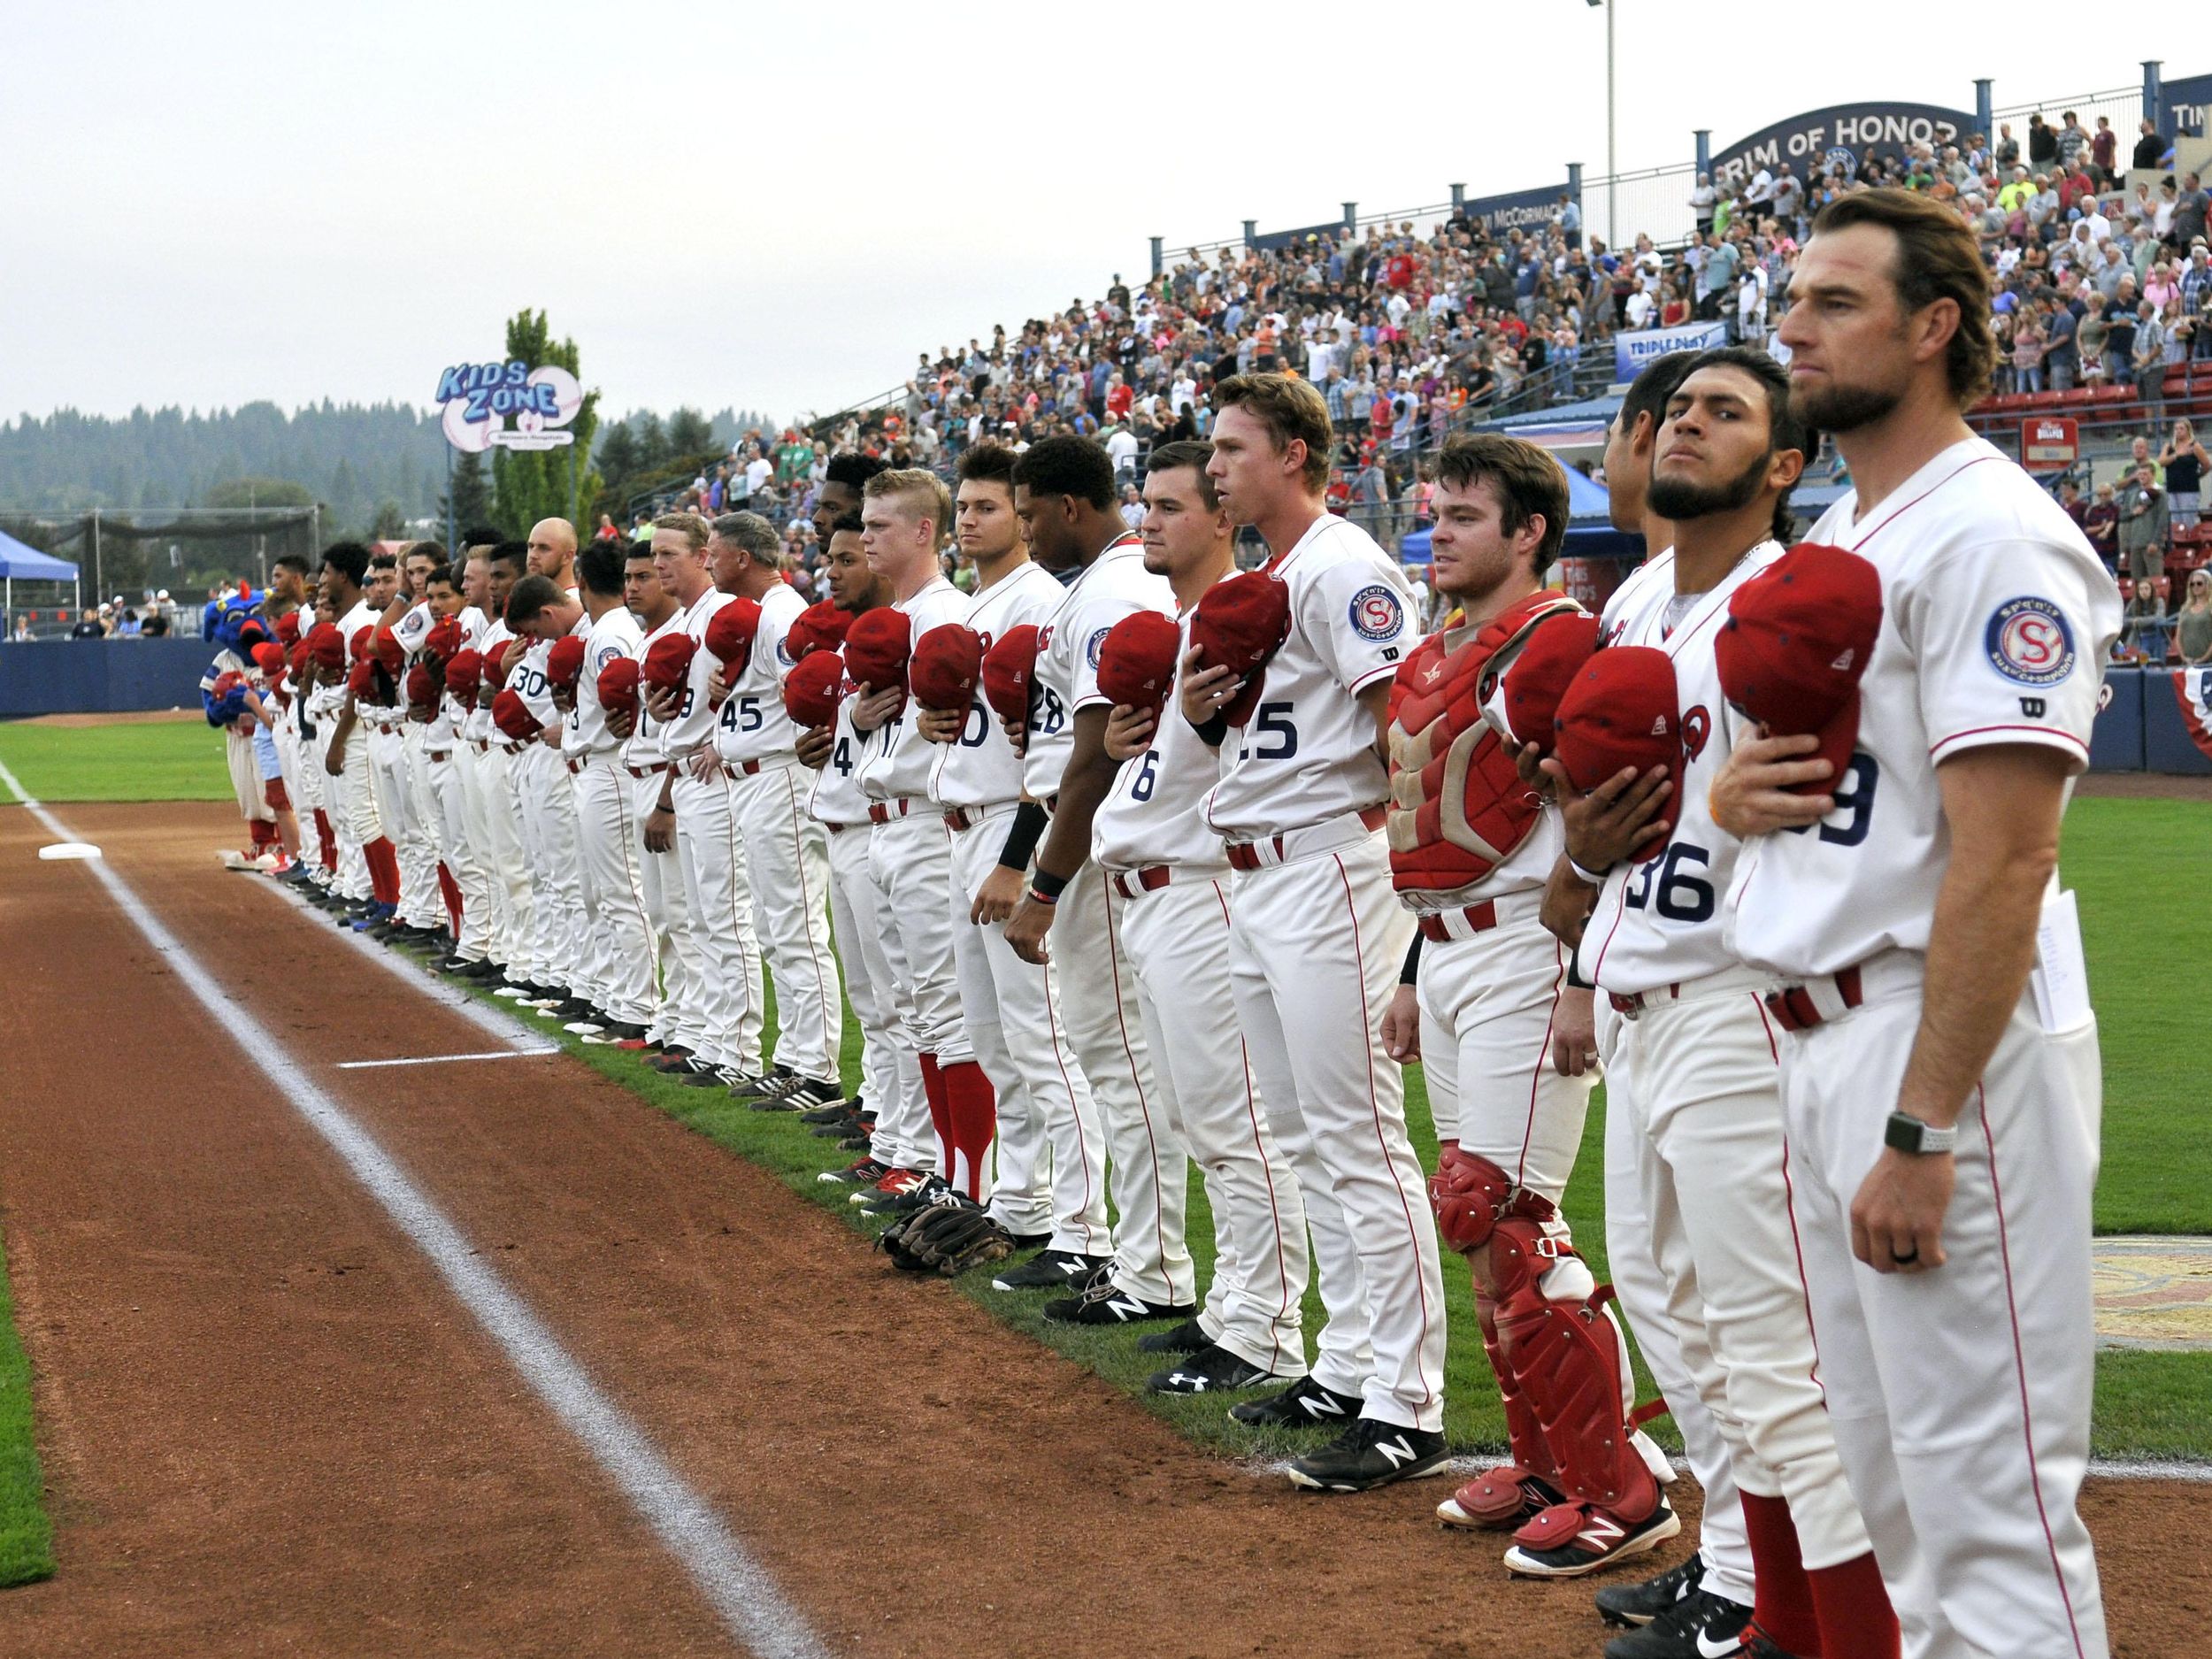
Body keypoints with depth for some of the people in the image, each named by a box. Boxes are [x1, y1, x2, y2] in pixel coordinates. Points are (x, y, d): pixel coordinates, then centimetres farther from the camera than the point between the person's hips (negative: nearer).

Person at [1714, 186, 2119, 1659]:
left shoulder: (1991, 534, -14)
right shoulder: (1833, 540, 16)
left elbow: (2003, 857, -21)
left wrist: (1922, 1130, -24)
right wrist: (1734, 794, 1)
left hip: (1948, 1040, -10)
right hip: (1823, 1033, 10)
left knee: (1986, 1486, -5)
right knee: (1890, 1474, 17)